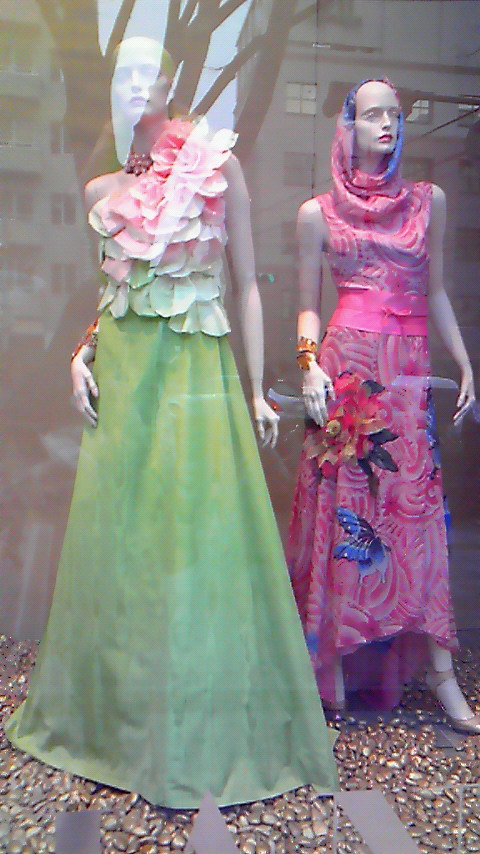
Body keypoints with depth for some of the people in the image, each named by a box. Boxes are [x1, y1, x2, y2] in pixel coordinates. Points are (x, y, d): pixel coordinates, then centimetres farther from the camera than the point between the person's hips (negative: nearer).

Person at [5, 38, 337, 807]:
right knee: (119, 541, 9)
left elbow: (247, 283, 0)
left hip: (196, 372, -4)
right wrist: (83, 352, 2)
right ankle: (119, 720, 30)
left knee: (198, 542, -1)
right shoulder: (104, 186, 11)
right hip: (123, 376, 4)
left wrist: (257, 389, -4)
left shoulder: (218, 166, 1)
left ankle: (211, 736, 18)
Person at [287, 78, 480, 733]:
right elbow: (308, 307, 9)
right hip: (347, 366, -2)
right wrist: (310, 365, -8)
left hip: (409, 376, 2)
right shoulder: (318, 213, 9)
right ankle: (334, 669, 11)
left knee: (417, 513, 1)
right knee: (342, 507, -1)